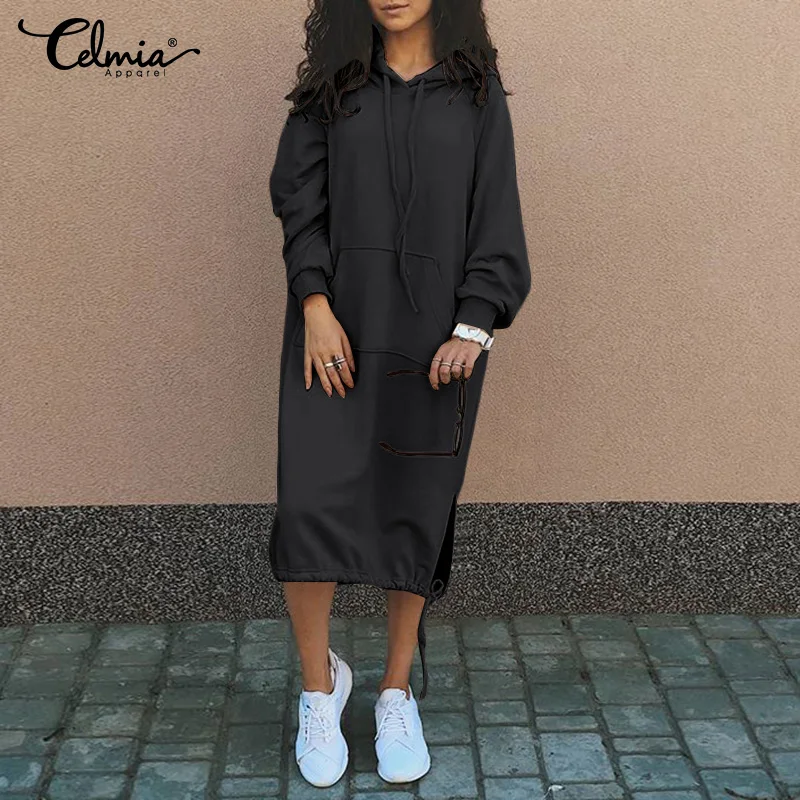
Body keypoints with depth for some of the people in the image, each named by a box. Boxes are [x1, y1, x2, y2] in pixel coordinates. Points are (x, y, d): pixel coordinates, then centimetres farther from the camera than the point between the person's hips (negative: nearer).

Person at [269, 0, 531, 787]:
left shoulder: (475, 89, 8)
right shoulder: (331, 85, 10)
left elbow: (496, 217, 2)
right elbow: (300, 201, 2)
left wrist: (474, 328, -10)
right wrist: (315, 306, -12)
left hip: (433, 333, 0)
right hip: (337, 324, 0)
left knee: (414, 511, 4)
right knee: (310, 503, -10)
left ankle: (397, 693, 21)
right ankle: (321, 683, 13)